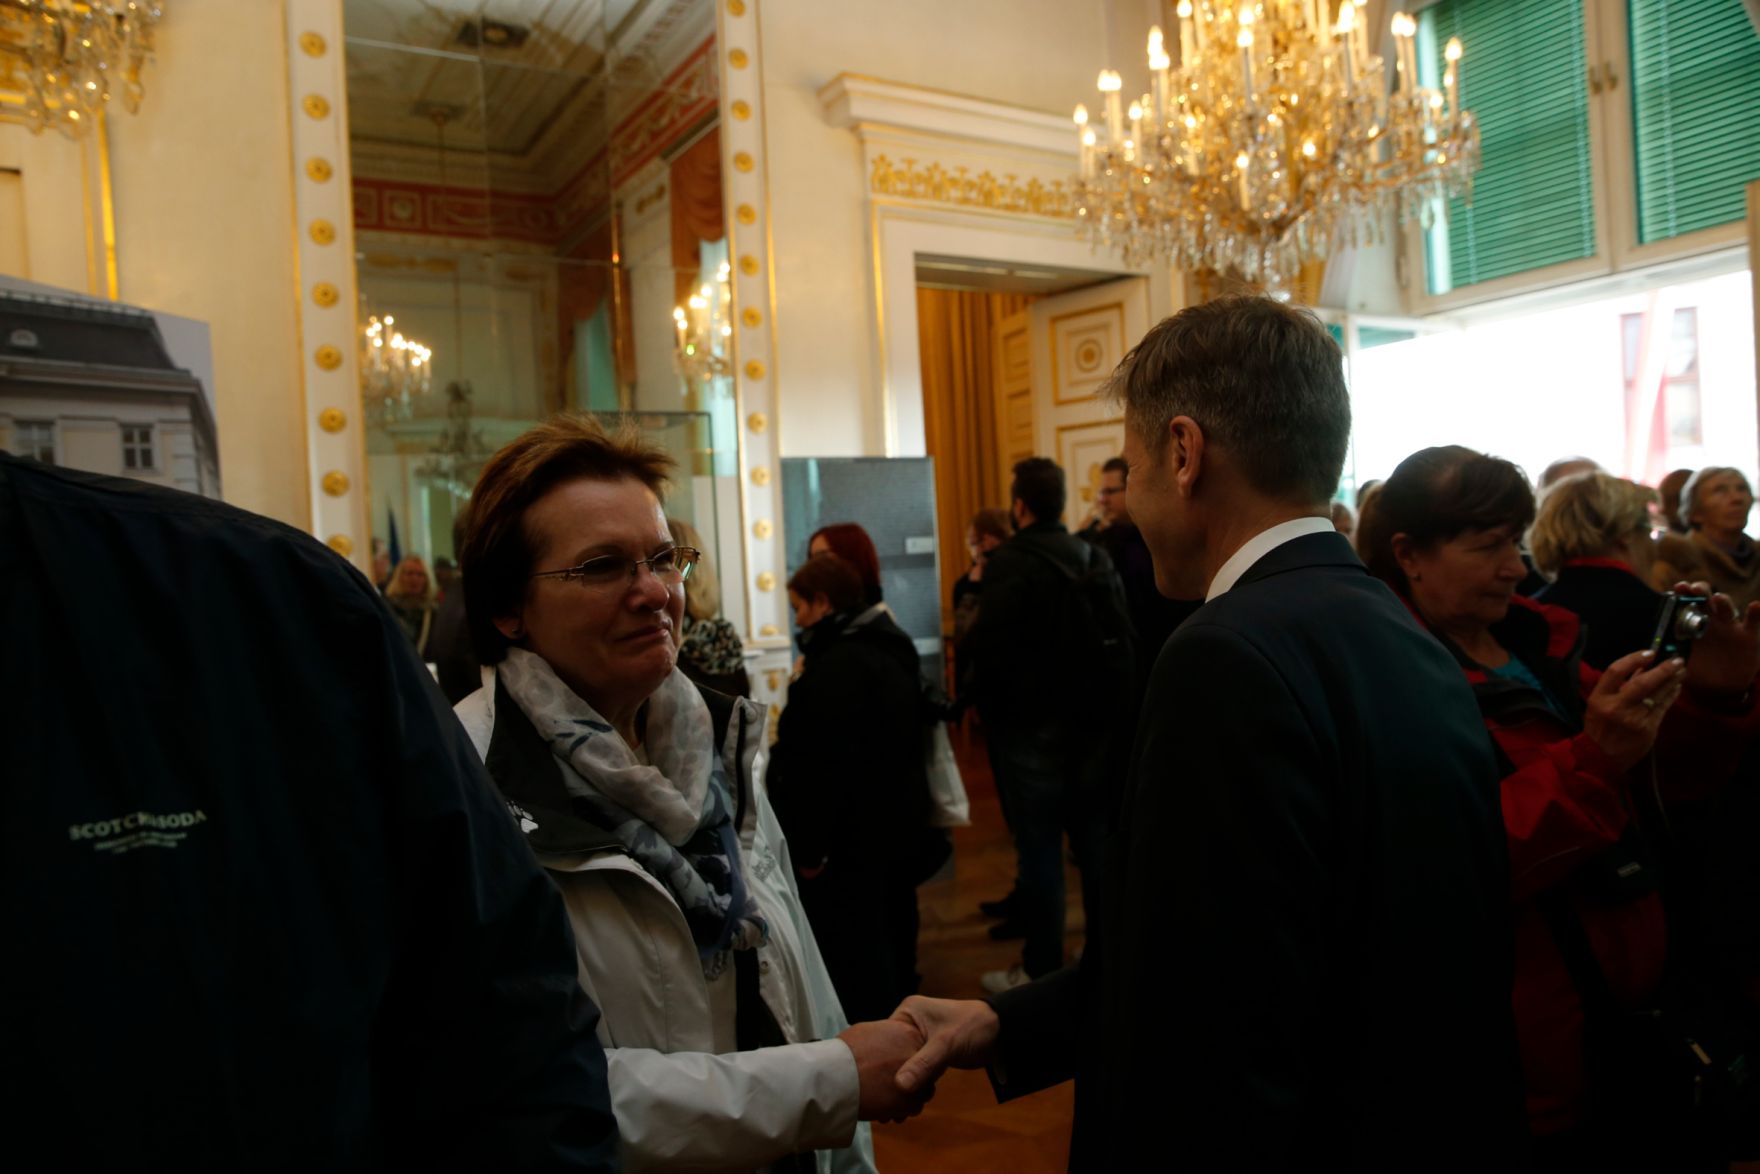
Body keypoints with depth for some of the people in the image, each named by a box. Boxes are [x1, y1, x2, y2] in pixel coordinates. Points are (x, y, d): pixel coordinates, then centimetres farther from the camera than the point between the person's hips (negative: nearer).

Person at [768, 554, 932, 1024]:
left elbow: (826, 762, -27)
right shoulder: (890, 649, 10)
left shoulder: (838, 664, -22)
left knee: (852, 954, -1)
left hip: (852, 832, -10)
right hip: (895, 820, 11)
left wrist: (809, 844, -21)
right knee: (890, 934, 22)